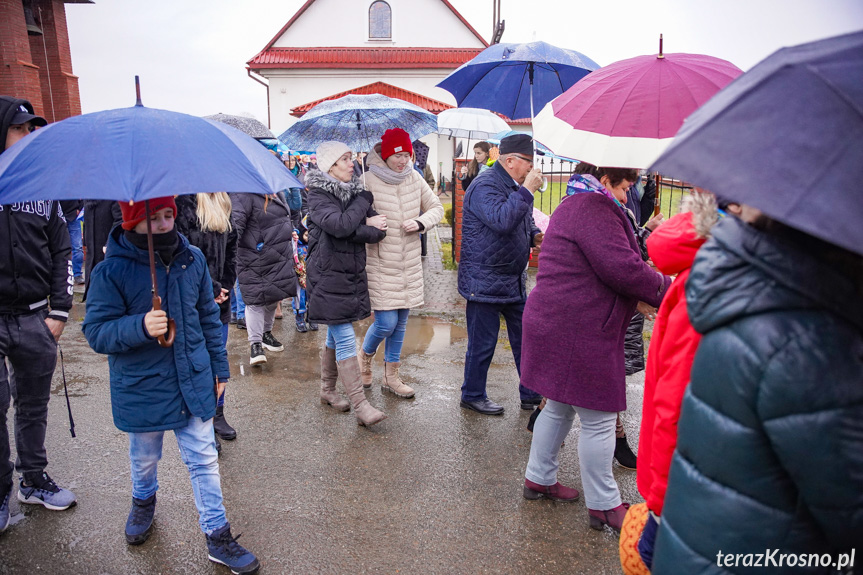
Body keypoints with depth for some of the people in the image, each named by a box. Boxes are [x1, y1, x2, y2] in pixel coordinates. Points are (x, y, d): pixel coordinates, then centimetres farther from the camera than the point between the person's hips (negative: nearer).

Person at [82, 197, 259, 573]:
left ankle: (217, 536, 24)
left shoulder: (192, 258, -2)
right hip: (142, 389, -2)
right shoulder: (111, 271, -15)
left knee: (204, 459, 8)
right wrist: (140, 327, -33)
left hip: (194, 382, 2)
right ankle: (144, 501, 55)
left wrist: (219, 367, 11)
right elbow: (95, 332, -13)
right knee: (144, 459, 21)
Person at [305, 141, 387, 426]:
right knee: (346, 340, -8)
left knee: (335, 336, 17)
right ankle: (361, 406, -5)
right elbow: (339, 225, -27)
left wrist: (358, 228, -17)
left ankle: (328, 390, 32)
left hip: (352, 273, 7)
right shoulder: (318, 195, -9)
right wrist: (364, 202, -13)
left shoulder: (355, 190, 10)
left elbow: (379, 230, 0)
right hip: (328, 277, -7)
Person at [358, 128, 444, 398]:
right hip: (380, 265, -5)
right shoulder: (369, 180, -10)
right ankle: (365, 355, 26)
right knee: (386, 323, -8)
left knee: (400, 323, 12)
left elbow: (436, 208, 11)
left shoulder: (414, 178, 4)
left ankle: (391, 375, 28)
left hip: (409, 265, 5)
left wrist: (420, 222, -7)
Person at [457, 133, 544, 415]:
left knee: (525, 338, 13)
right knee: (483, 343, 3)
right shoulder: (485, 186, -16)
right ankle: (473, 395, 22)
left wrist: (534, 236, 7)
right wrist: (526, 190, -27)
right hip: (485, 281, -9)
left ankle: (531, 394, 27)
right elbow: (502, 220, -34)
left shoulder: (515, 186, 14)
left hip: (514, 280, 9)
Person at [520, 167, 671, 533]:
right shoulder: (594, 209, -15)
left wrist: (638, 299, 12)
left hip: (556, 322, 11)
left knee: (559, 407, 21)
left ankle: (539, 479, 35)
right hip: (579, 333, -11)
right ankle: (604, 505, 16)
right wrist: (665, 290, -8)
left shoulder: (574, 205, 20)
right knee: (598, 419, 1)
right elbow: (621, 267, -23)